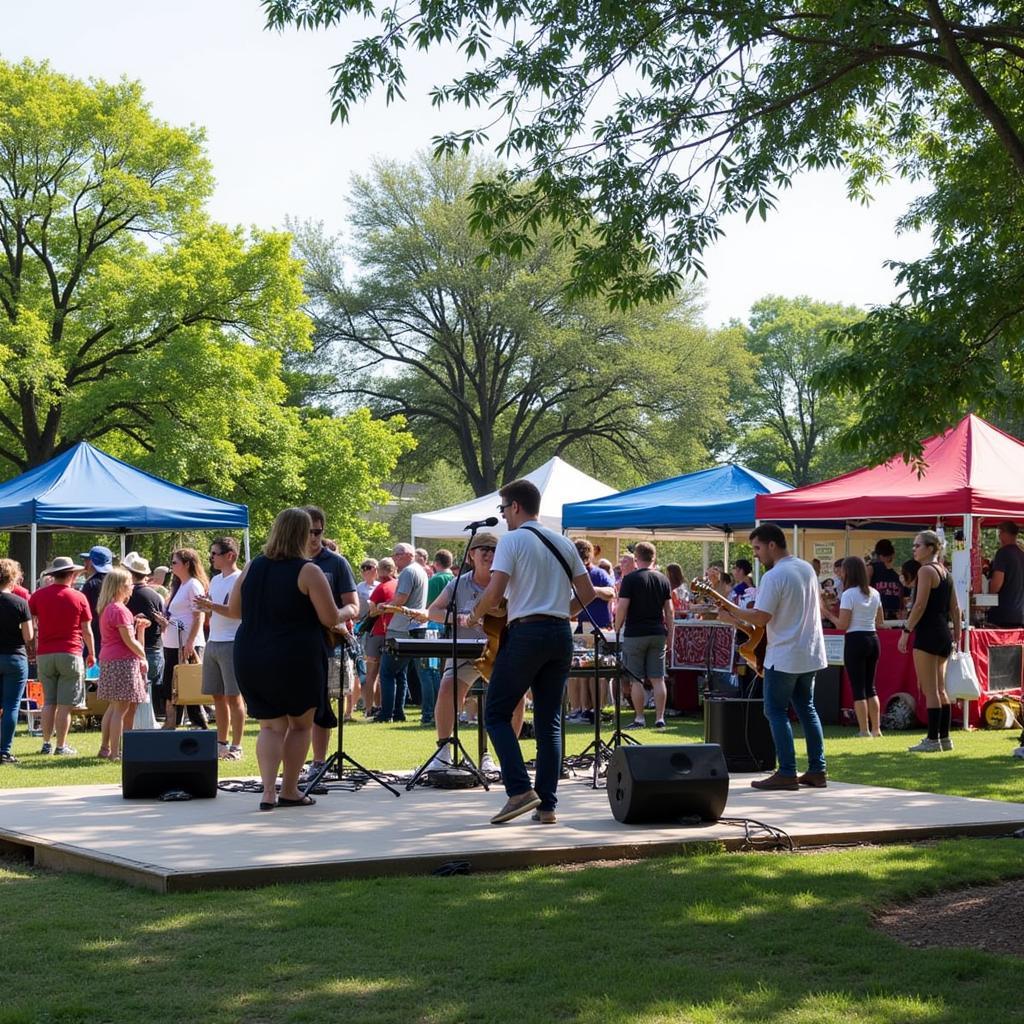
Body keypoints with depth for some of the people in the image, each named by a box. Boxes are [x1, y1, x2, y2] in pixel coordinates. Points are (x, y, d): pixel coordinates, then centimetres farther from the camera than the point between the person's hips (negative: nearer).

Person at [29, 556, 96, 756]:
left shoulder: (38, 596, 4)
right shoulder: (78, 597, -1)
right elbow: (87, 630, 3)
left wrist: (30, 649, 11)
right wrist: (91, 654, 14)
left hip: (44, 655, 3)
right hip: (70, 654, -3)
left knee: (48, 702, 11)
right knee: (65, 705, 0)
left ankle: (46, 744, 11)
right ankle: (61, 746, 1)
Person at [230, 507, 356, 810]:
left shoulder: (252, 568, 5)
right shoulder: (308, 571, -10)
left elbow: (233, 610, 13)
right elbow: (330, 619, -10)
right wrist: (349, 611, 10)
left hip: (250, 658, 4)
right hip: (296, 659, -4)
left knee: (270, 726, 9)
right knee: (300, 723, 14)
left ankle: (268, 791, -7)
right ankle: (289, 791, 16)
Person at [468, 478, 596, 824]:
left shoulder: (512, 540, -4)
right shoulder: (564, 543, 15)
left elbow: (494, 592, -14)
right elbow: (588, 594, 14)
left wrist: (475, 615, 3)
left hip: (526, 633, -6)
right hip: (561, 634, 6)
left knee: (497, 714, 2)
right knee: (549, 721, 9)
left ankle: (520, 790, -11)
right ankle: (546, 805, 5)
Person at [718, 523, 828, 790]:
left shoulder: (774, 577, -18)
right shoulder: (807, 568, 10)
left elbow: (760, 618, -21)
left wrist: (733, 613, -8)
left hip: (784, 657, -8)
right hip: (810, 654, 8)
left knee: (776, 712, -1)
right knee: (806, 709, 14)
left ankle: (787, 773, -4)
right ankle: (817, 770, 14)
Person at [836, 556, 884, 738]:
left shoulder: (848, 595, -11)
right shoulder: (875, 593, 9)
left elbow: (843, 624, -15)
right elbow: (879, 622, 15)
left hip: (855, 641, -7)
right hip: (873, 639, 7)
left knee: (858, 688, -2)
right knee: (870, 686, 15)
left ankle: (864, 730, -3)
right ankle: (876, 728, 14)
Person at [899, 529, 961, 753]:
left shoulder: (926, 570, -11)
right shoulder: (945, 572, 15)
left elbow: (920, 605, -18)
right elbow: (954, 608, 16)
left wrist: (906, 631, -15)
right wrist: (957, 636, 18)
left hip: (928, 634, -9)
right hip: (944, 635, 9)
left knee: (930, 691, -5)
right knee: (940, 690, 14)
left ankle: (933, 740, -4)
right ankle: (944, 737, 17)